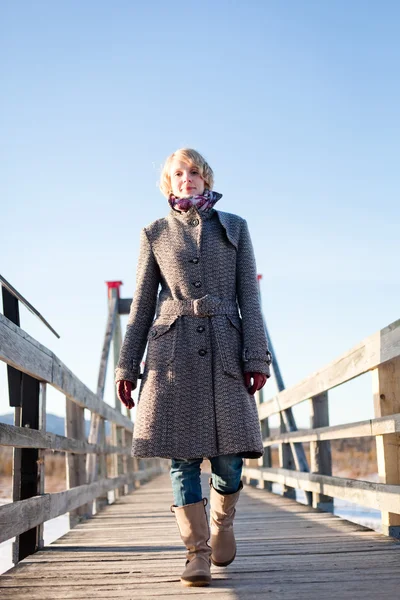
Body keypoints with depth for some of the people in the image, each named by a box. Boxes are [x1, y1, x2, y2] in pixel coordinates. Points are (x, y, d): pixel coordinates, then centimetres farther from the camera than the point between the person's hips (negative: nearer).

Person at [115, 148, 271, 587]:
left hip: (224, 351, 0)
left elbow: (249, 296, 7)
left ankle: (222, 523, 26)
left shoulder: (234, 227, 14)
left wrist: (256, 356, -4)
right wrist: (127, 366, 7)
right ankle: (197, 552, 4)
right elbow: (142, 304, 12)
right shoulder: (155, 234, 13)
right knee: (182, 456, -4)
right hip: (173, 352, 0)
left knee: (228, 455, -3)